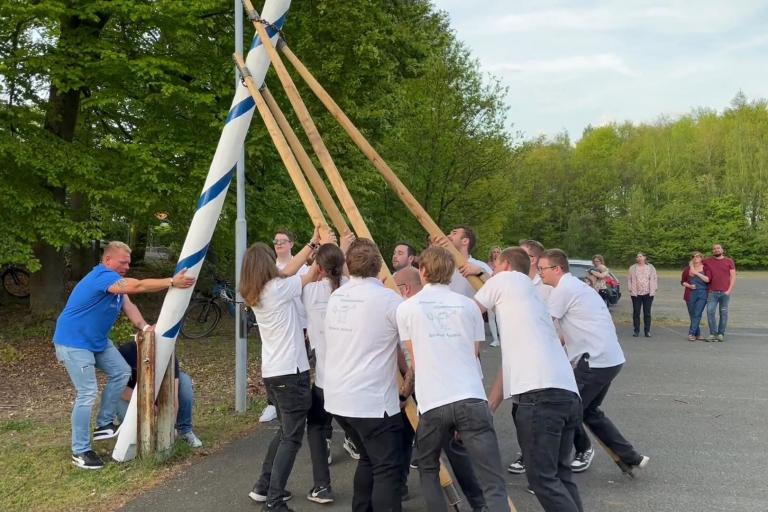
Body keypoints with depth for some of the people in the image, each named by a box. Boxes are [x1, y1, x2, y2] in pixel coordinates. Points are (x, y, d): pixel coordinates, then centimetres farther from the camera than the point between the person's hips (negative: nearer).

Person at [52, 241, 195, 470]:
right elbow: (137, 286, -37)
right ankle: (80, 452, 0)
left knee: (121, 372, 8)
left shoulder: (115, 280, 8)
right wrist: (172, 282, -39)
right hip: (73, 342, -10)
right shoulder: (102, 277, -25)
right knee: (87, 393, -12)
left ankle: (104, 425, 18)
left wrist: (145, 327, -18)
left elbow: (128, 305, -2)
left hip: (97, 340, 10)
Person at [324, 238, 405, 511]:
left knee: (369, 458, 22)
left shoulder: (335, 297, 8)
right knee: (387, 467, 0)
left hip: (337, 397, 7)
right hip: (372, 401, -7)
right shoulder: (388, 299, -13)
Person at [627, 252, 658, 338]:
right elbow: (629, 279, 7)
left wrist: (654, 289, -1)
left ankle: (647, 331, 11)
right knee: (636, 313, 2)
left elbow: (654, 278, 8)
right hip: (636, 294, 0)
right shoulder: (633, 268, 7)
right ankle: (636, 331, 8)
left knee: (647, 313, 4)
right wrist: (630, 288, -3)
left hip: (648, 294, 0)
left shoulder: (651, 267, 8)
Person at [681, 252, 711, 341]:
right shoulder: (687, 268, 6)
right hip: (690, 294, 1)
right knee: (692, 315, 4)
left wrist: (697, 273, -16)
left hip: (702, 294, -1)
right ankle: (697, 334, 14)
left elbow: (707, 279, -11)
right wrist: (689, 285, -9)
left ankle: (691, 334, -8)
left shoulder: (705, 268, 4)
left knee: (697, 314, -9)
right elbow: (682, 281, 10)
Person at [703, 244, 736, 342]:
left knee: (723, 313, 3)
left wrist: (729, 290, -7)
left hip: (725, 292, 0)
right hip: (712, 292, 1)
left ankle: (721, 334, 11)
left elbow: (733, 277, 3)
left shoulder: (729, 261, 6)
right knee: (710, 312, -8)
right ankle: (713, 334, -2)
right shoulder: (707, 262, 8)